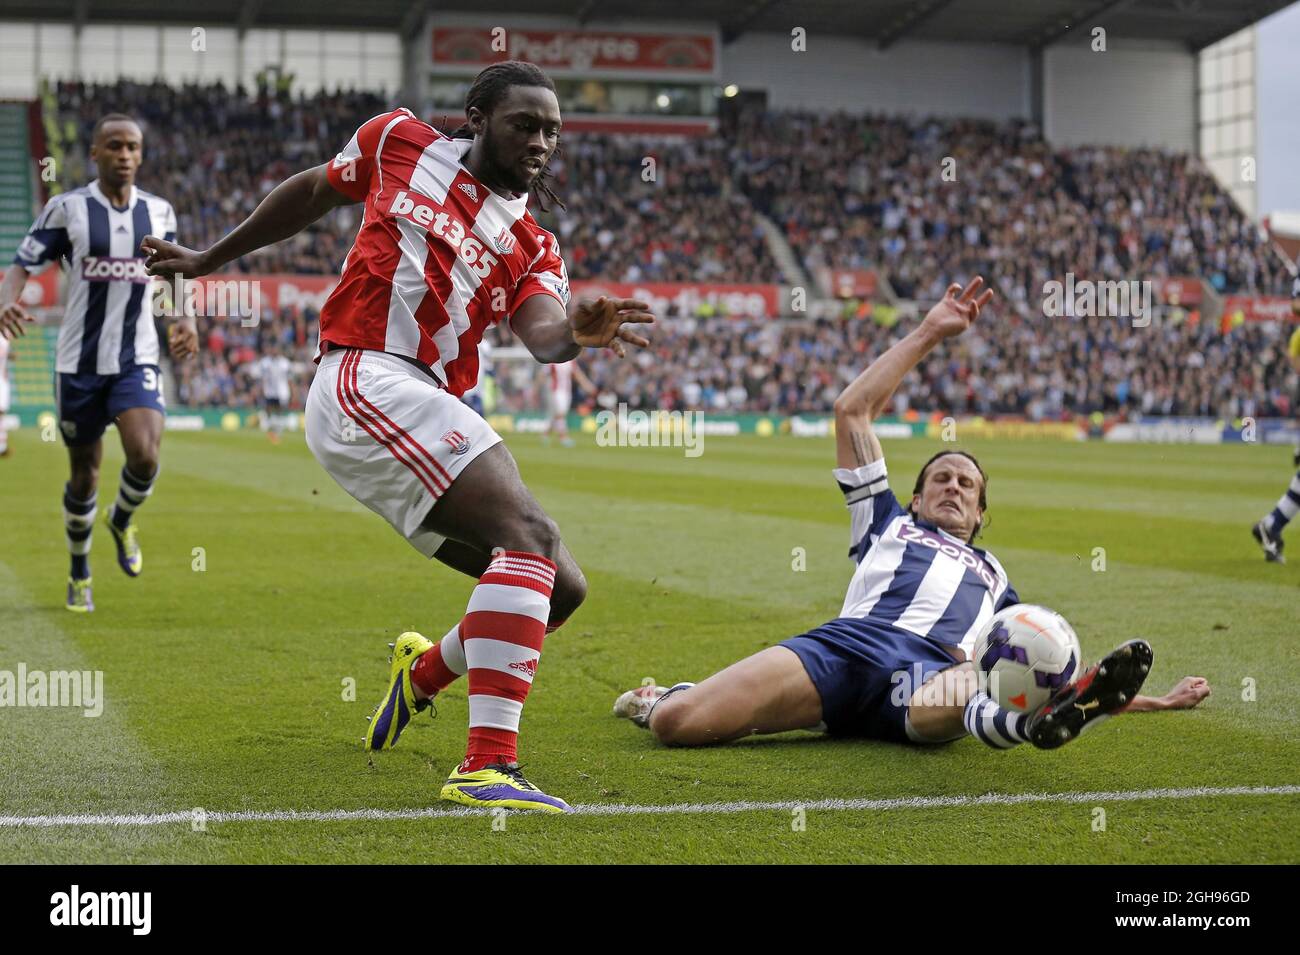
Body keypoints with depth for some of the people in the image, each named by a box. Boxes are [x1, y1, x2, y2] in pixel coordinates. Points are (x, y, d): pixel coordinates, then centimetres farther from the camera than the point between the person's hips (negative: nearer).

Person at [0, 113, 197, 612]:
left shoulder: (159, 212, 6)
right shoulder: (66, 208, -3)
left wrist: (184, 319, 0)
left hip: (138, 361, 1)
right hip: (79, 363, -1)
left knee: (144, 455, -22)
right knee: (83, 473, 8)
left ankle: (121, 520, 13)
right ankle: (79, 574, 32)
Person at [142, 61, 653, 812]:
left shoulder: (534, 250, 16)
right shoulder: (401, 143, 9)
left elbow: (541, 333, -4)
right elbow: (310, 195, 24)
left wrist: (574, 332, -28)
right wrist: (209, 260, 32)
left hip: (426, 413, 7)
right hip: (366, 380, -7)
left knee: (561, 588, 6)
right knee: (533, 534, -25)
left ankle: (426, 672, 34)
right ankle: (488, 766, -37)